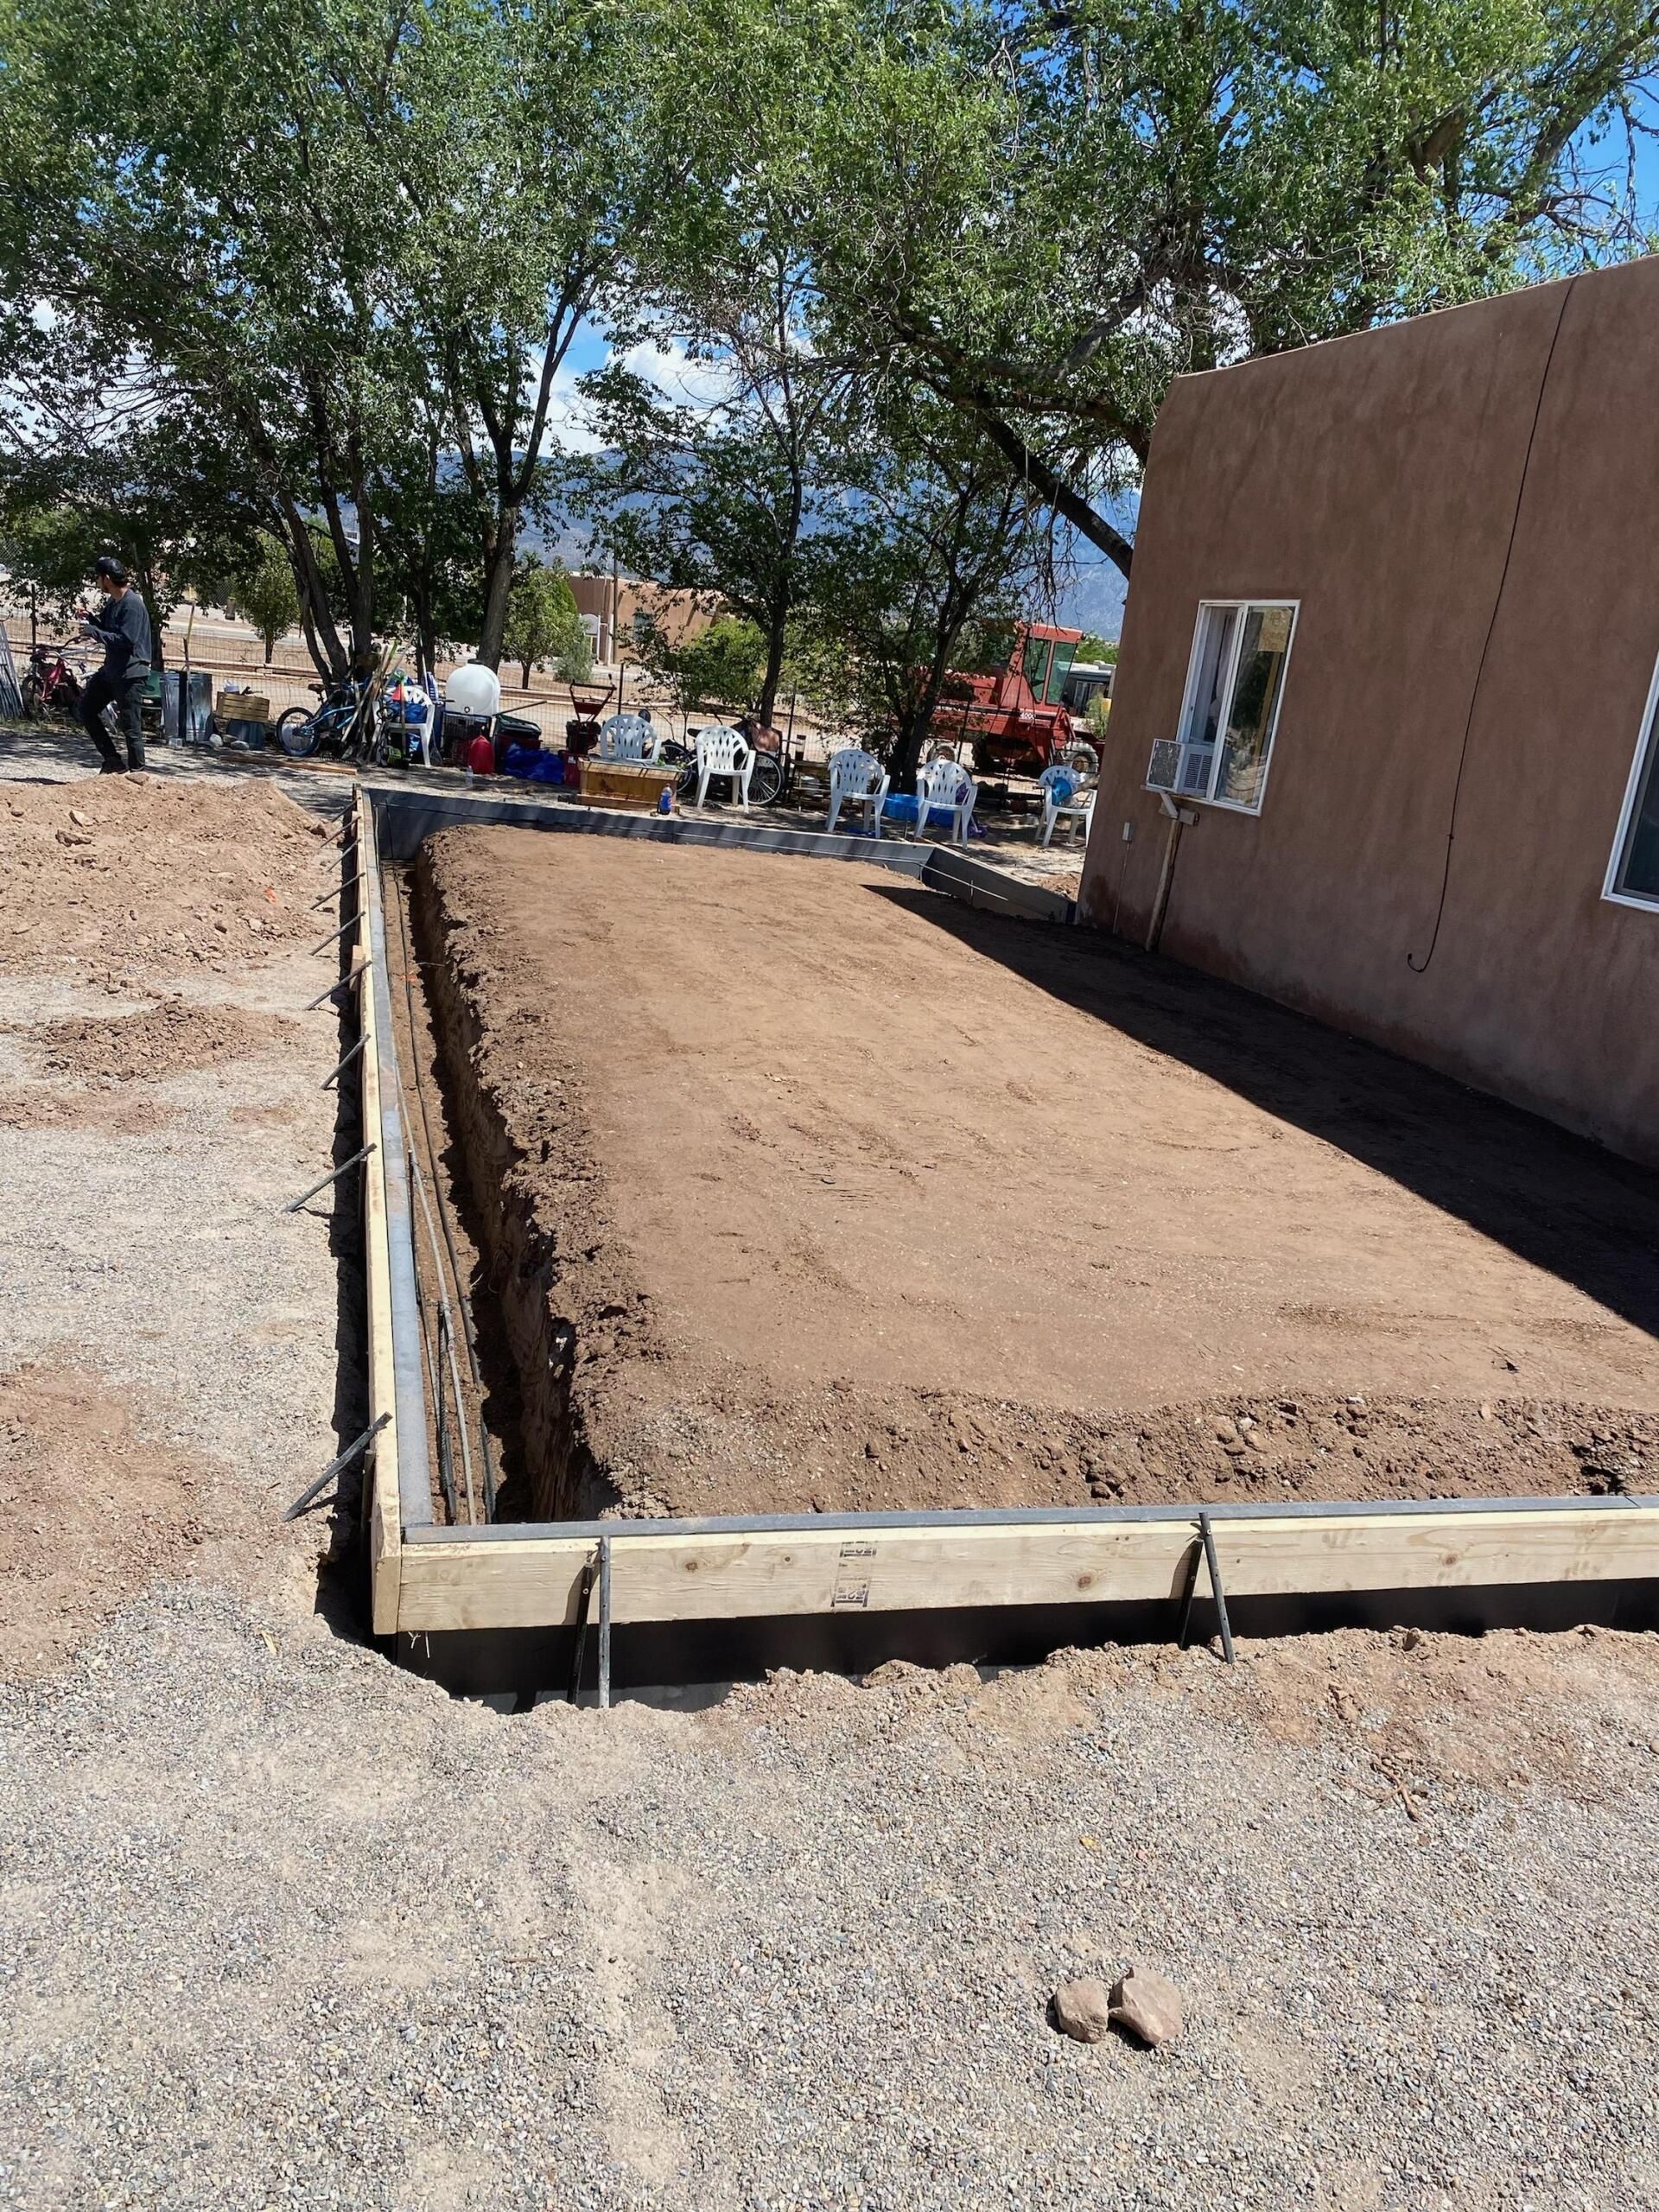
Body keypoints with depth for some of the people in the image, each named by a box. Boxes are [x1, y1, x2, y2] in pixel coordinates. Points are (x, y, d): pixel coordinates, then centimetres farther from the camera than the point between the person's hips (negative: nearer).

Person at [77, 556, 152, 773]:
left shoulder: (132, 604, -17)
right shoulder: (112, 602, 12)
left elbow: (127, 639, -25)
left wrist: (94, 632, -17)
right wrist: (90, 618, 5)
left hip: (130, 674, -10)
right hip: (111, 669, 10)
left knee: (131, 727, -6)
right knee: (87, 709, 14)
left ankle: (136, 771, 4)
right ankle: (113, 761, 17)